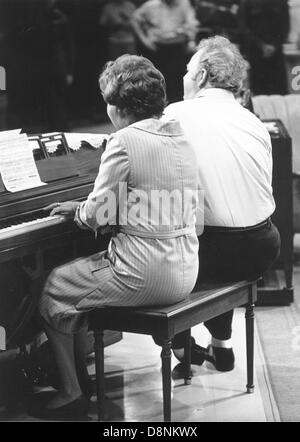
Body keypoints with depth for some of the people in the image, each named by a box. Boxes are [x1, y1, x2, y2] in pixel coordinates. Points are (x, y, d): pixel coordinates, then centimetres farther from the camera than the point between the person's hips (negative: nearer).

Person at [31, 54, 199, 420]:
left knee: (53, 291, 10)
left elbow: (98, 215, -15)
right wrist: (86, 207, 19)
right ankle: (78, 373, 32)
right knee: (77, 274, 26)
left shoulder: (124, 141, -16)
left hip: (145, 274, -9)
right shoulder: (179, 137, 9)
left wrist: (76, 209, 7)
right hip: (184, 270, 9)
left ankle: (73, 393, 15)